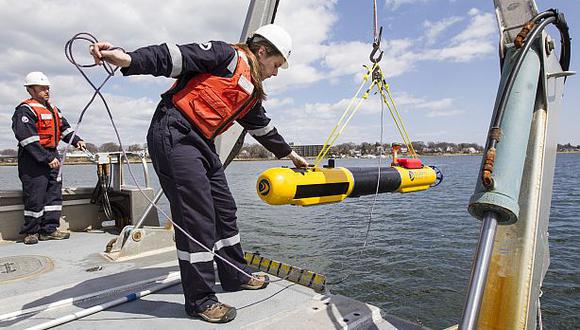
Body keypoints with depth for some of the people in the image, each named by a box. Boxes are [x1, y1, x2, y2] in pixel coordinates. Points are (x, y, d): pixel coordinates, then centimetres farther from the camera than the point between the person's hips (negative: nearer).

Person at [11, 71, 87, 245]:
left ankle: (49, 229, 16)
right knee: (35, 198, -2)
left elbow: (64, 127, 24)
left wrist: (76, 140, 6)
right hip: (33, 160, -8)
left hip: (52, 157, 8)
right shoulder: (25, 110, -11)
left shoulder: (53, 109, 17)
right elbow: (28, 139, -19)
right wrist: (47, 158, -21)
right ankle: (31, 232, 13)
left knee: (54, 194, 8)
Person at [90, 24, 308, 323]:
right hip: (174, 134, -9)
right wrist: (126, 59, -29)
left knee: (224, 210, 13)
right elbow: (174, 58, -13)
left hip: (202, 144, 10)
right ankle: (199, 299, 4)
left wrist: (292, 155, 44)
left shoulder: (252, 92, 22)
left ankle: (235, 275, 30)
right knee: (197, 217, -9)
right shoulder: (227, 55, -3)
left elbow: (263, 128, 33)